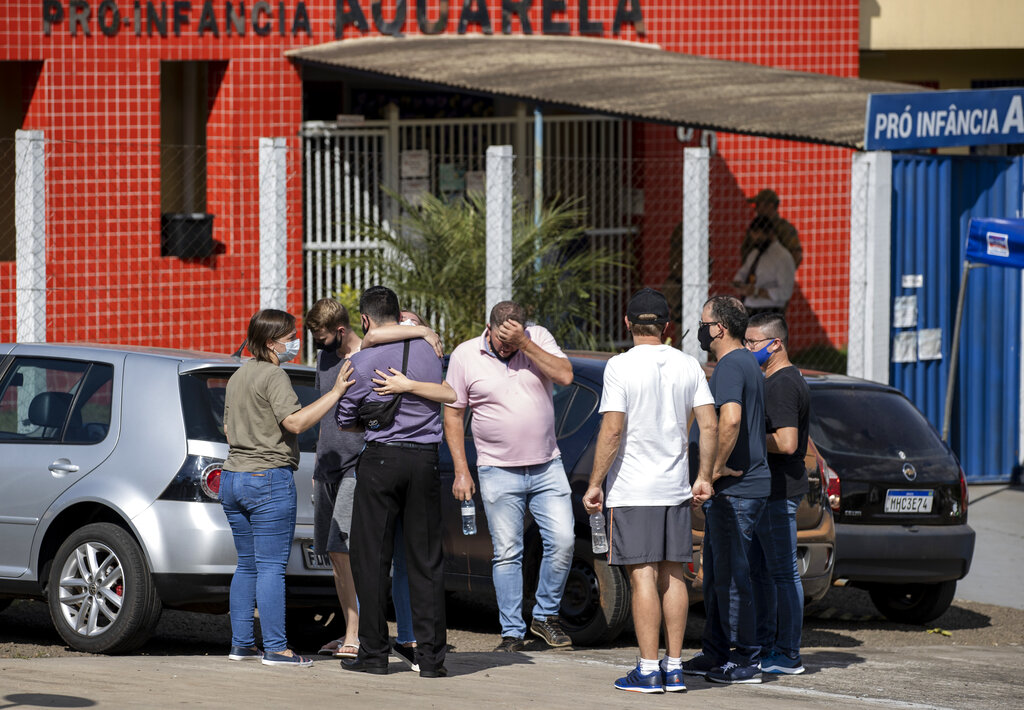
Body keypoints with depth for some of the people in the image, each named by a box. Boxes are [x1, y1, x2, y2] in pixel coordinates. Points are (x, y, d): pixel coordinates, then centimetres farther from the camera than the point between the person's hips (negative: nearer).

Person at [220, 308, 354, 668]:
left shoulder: (238, 376, 16)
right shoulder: (273, 375, -12)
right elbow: (295, 422, -23)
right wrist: (335, 393, -22)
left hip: (233, 477, 9)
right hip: (269, 478, -9)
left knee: (247, 565, 14)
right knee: (271, 567, -8)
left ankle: (241, 643, 15)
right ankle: (275, 648, -9)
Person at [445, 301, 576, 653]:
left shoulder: (539, 338, 0)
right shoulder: (465, 356, -2)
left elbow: (565, 375, -15)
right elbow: (453, 415, 2)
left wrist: (525, 344, -21)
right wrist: (461, 471, -3)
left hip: (547, 467, 1)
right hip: (499, 474, -1)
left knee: (562, 540, -6)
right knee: (507, 553, -1)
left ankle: (545, 616, 12)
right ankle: (512, 633, 6)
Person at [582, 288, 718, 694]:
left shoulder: (620, 367, -9)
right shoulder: (688, 366, 5)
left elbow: (612, 431, -14)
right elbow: (709, 426, 2)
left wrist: (594, 484, -7)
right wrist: (705, 477, 12)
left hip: (632, 489, -5)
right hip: (675, 485, 5)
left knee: (643, 576, -5)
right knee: (672, 575, 10)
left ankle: (649, 670, -6)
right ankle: (674, 667, 11)